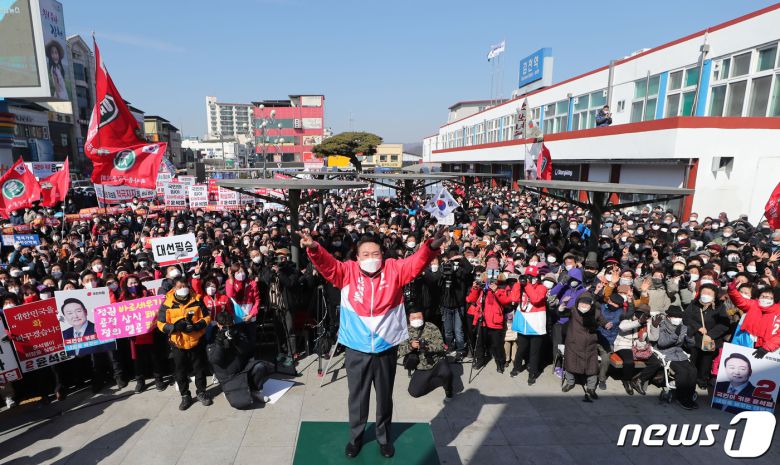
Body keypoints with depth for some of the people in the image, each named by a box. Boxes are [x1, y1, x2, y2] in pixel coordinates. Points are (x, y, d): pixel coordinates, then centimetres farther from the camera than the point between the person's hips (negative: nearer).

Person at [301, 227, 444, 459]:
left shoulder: (394, 270, -4)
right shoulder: (348, 271, -5)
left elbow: (416, 263, -16)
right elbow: (327, 265, -16)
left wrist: (431, 247, -35)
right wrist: (314, 248, -36)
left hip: (386, 348, 1)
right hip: (356, 349, 0)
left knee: (385, 396, 20)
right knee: (357, 396, 18)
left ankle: (384, 437, 43)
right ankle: (356, 436, 41)